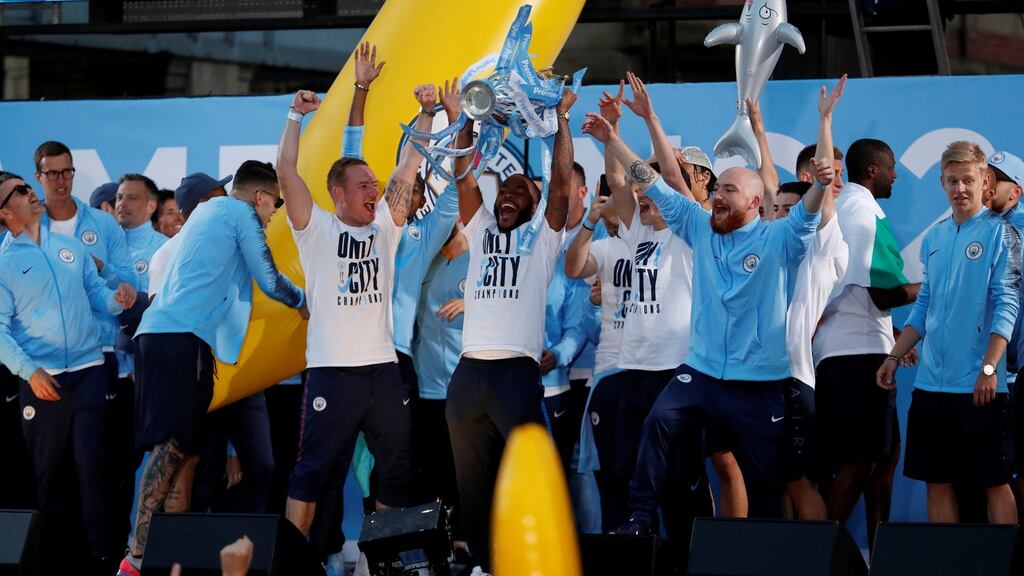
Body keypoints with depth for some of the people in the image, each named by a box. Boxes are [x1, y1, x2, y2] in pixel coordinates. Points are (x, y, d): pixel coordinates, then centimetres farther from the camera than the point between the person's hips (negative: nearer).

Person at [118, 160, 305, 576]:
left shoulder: (207, 211, 28)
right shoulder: (242, 213, 3)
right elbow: (269, 280, 5)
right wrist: (303, 300, 25)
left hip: (157, 331, 9)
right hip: (184, 338, -9)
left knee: (176, 444, 9)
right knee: (174, 444, -16)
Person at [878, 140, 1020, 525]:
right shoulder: (934, 238, 14)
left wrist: (989, 367, -19)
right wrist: (894, 357, 13)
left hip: (979, 385, -6)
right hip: (932, 383, 6)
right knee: (937, 481, 8)